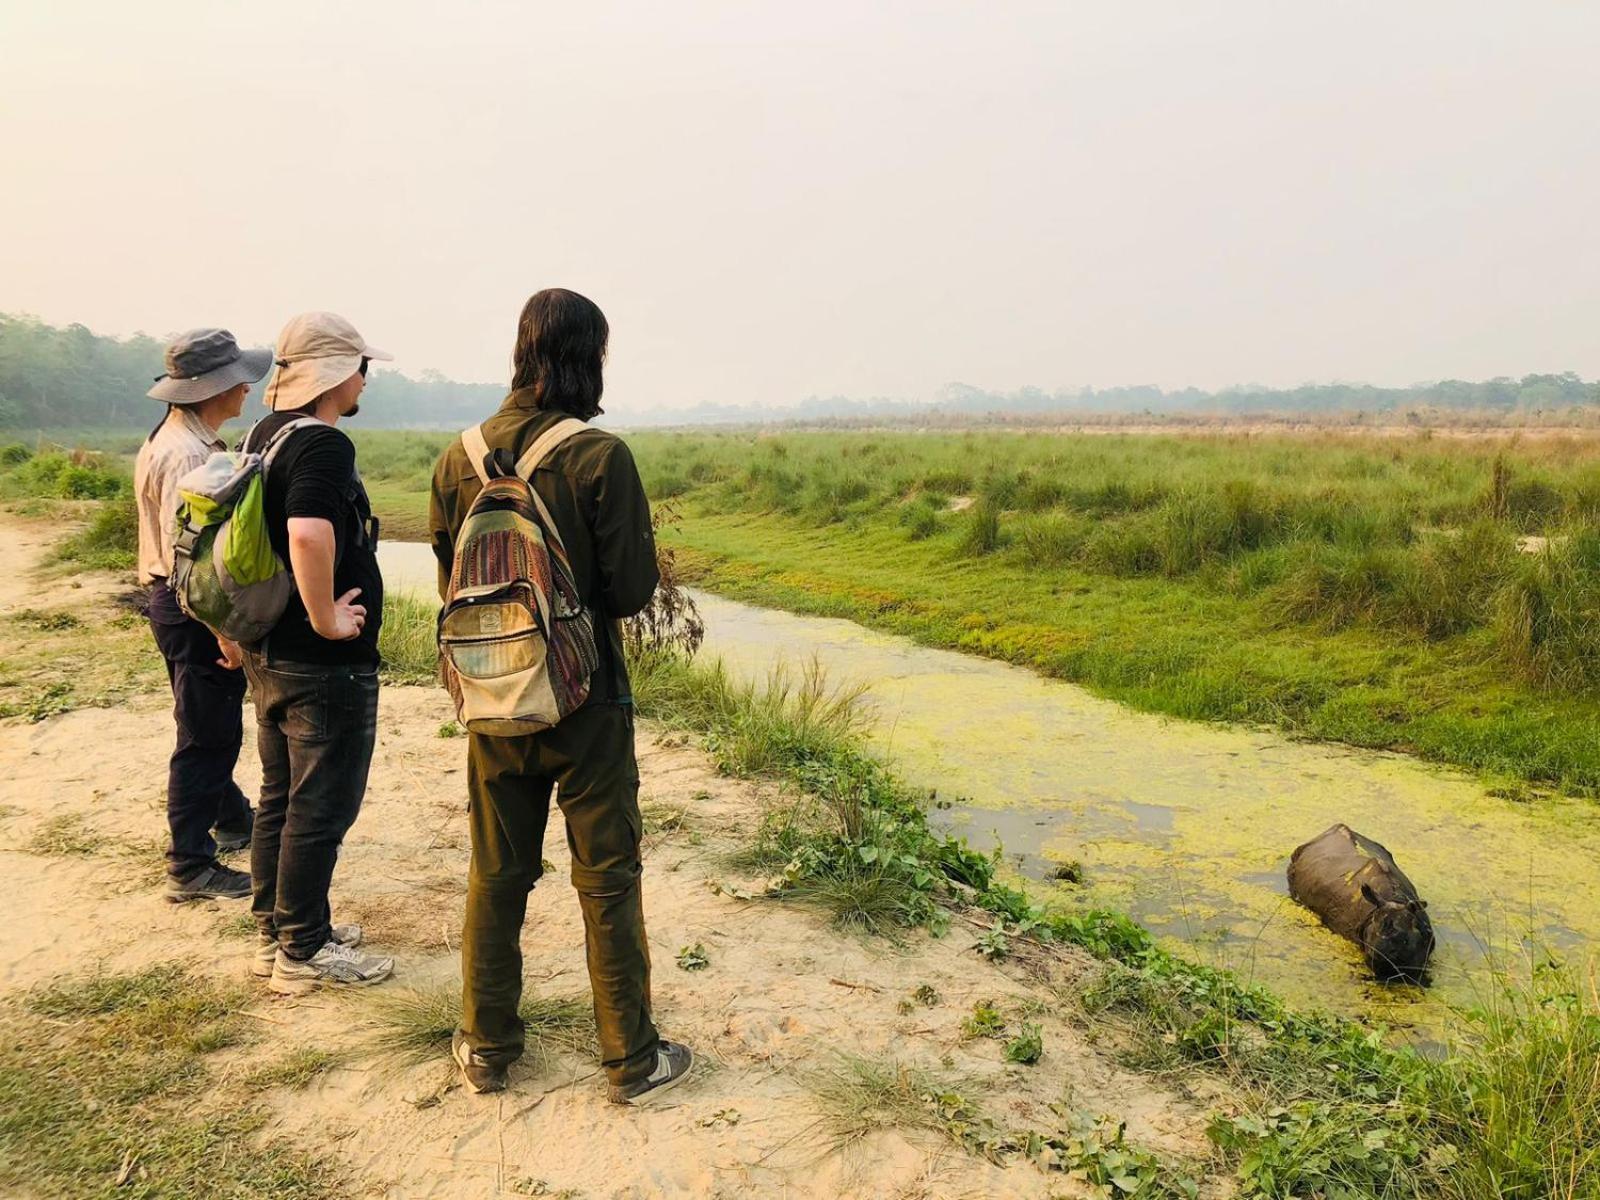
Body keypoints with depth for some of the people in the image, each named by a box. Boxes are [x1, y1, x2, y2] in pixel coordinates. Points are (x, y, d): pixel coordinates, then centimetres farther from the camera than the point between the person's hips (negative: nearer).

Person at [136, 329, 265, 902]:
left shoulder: (175, 439, 11)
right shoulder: (186, 455, -21)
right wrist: (224, 632, -25)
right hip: (196, 611, -11)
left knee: (215, 730, 24)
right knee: (205, 737, -1)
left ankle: (233, 821, 42)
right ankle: (191, 869, 9)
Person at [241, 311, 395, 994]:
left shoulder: (259, 437, 11)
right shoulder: (323, 444, -19)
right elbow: (308, 534, -37)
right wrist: (327, 619, -25)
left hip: (268, 652, 10)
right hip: (325, 664, -10)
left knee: (279, 796, 19)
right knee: (320, 808, 2)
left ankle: (276, 931, 31)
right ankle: (303, 953, 14)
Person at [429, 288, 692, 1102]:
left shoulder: (460, 457, -3)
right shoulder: (599, 456, -17)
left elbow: (450, 581, 6)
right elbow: (633, 590, -14)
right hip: (586, 699, -4)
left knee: (496, 874, 17)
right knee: (606, 879, 9)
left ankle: (487, 1049, 30)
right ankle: (630, 1059, 21)